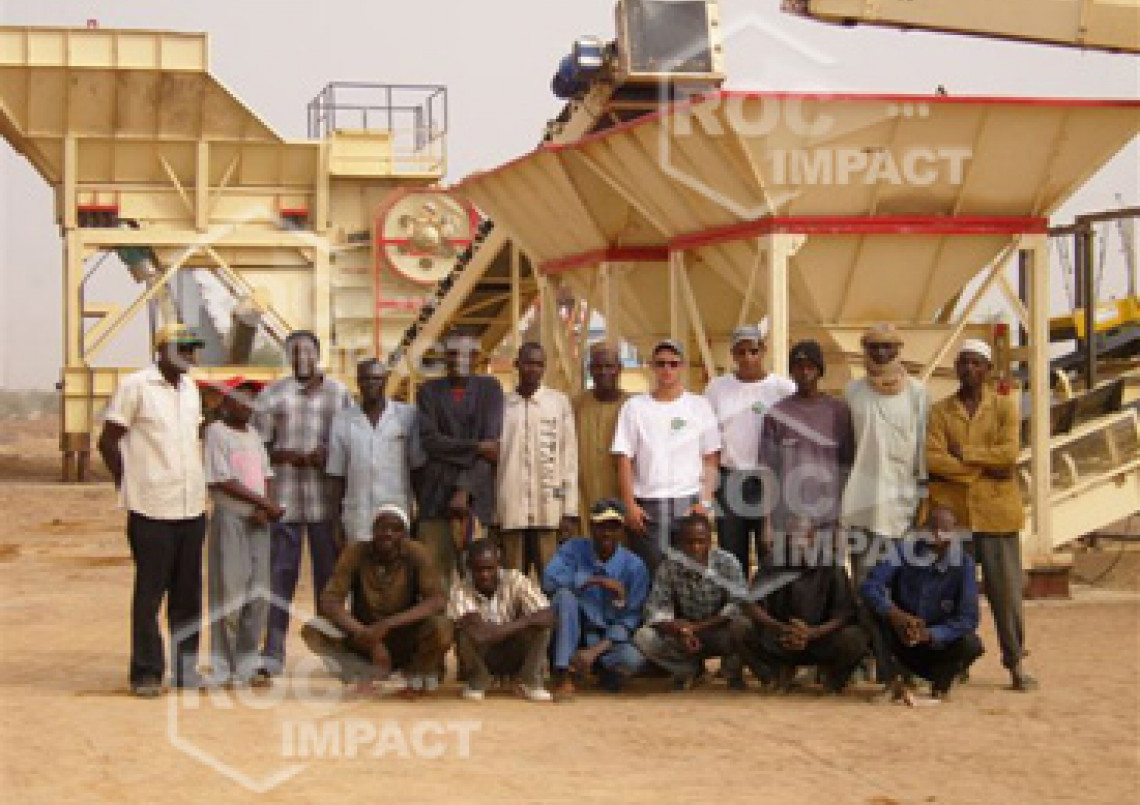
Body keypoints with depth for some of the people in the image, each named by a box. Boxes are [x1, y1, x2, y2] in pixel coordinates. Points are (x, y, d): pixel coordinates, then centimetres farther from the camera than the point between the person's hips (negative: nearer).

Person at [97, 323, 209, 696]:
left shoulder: (190, 389, 13)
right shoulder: (135, 386, -7)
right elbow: (108, 441, -5)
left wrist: (196, 486, 15)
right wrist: (129, 487, -4)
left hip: (192, 509, 6)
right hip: (152, 511, -6)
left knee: (187, 595, 10)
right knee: (149, 594, 0)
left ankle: (186, 666, 19)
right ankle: (147, 672, 7)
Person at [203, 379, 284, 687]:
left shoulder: (254, 435, 15)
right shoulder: (216, 432, -6)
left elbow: (267, 476, 13)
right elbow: (223, 481, -13)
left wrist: (265, 508, -6)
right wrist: (265, 503, -13)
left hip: (258, 520, 7)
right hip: (230, 518, -7)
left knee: (258, 595, 7)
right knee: (229, 592, -5)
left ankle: (248, 663, 16)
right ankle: (223, 668, 2)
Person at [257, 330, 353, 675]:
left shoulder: (338, 393, 9)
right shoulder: (273, 395, 6)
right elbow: (261, 446, 2)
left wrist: (329, 457, -11)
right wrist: (298, 457, -12)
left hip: (326, 500, 1)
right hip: (283, 500, -1)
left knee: (329, 575, 7)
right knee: (280, 575, -1)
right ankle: (273, 652, 3)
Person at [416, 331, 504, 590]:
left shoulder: (489, 389, 9)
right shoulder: (429, 391, 11)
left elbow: (492, 442, 0)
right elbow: (429, 441, -2)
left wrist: (466, 488, -9)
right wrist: (474, 448, -11)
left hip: (476, 494, -1)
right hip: (435, 492, 1)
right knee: (435, 572, -4)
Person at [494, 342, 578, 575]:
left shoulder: (559, 403, 5)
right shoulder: (502, 405, 7)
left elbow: (569, 458, 4)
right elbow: (493, 458, 8)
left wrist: (570, 511, -2)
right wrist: (492, 514, 4)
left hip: (550, 511, -1)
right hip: (510, 512, 1)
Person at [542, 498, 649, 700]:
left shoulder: (634, 566, -6)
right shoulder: (573, 549, -4)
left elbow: (629, 620, -9)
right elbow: (549, 581, -22)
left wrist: (595, 651, -22)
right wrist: (597, 581, -27)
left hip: (609, 639, 0)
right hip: (574, 633, 0)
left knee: (632, 660, -33)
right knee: (565, 594, -29)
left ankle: (603, 670, 5)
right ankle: (563, 677, -28)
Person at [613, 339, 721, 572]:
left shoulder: (700, 406, 7)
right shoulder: (635, 407, 6)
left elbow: (710, 461, 7)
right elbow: (624, 459, 4)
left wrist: (705, 501, -3)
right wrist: (629, 504, -4)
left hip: (689, 503, 0)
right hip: (647, 504, 0)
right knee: (650, 572, -2)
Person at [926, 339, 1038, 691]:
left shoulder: (1005, 407, 6)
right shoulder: (940, 411, 8)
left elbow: (1009, 453, -9)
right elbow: (932, 459, -7)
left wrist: (963, 453, -7)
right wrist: (984, 467, -12)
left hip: (996, 513, -1)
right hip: (953, 512, 1)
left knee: (1005, 589, 0)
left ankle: (1016, 661, 8)